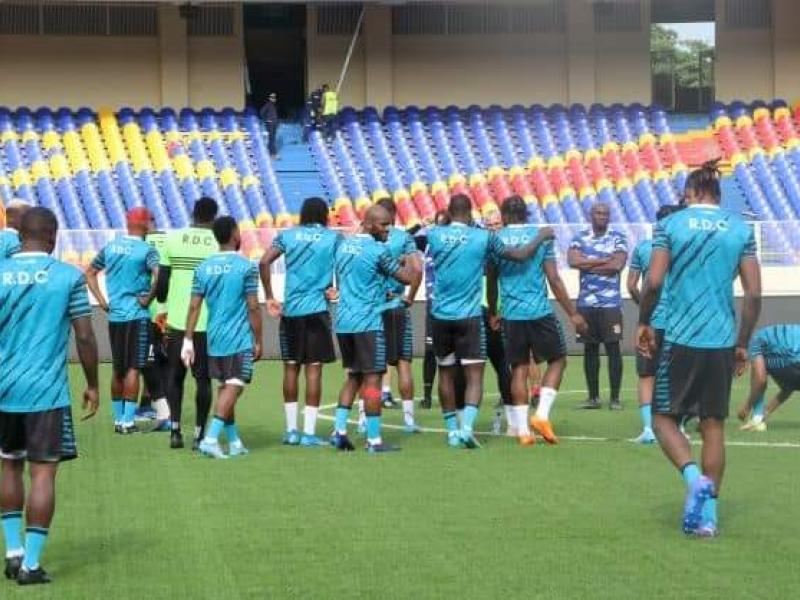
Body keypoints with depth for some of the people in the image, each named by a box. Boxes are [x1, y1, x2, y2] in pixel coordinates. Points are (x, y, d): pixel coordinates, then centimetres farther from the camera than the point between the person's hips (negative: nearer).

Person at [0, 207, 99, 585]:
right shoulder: (69, 277, -4)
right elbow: (85, 337, -4)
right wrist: (92, 386, 7)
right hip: (48, 392, -3)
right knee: (43, 473, 0)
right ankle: (30, 564, -2)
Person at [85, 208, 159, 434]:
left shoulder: (110, 247, 8)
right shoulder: (146, 250, -10)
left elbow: (90, 273, 15)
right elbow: (159, 275, -26)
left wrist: (102, 301, 12)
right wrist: (148, 298, -13)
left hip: (114, 316, 5)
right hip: (137, 316, -5)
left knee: (117, 369, 14)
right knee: (133, 369, -2)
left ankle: (118, 419, 20)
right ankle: (128, 420, -5)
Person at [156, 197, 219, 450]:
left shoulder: (173, 239, 2)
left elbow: (162, 280, 3)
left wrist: (162, 305, 21)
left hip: (176, 318, 1)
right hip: (207, 322, -1)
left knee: (175, 375, 14)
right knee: (203, 378, 6)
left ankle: (175, 429, 6)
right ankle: (199, 434, 5)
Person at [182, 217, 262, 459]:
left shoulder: (203, 268, 5)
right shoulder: (246, 267, -8)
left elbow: (194, 307, 3)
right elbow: (253, 307, -9)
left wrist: (188, 341, 6)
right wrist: (258, 341, -1)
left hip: (214, 339, 5)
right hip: (240, 340, -5)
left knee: (225, 388, 14)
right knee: (233, 388, -7)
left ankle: (234, 442, 17)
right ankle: (210, 439, -20)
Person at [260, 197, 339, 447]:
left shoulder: (287, 235, 7)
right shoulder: (333, 237, 3)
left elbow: (264, 262, -2)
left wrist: (269, 298, 4)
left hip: (290, 310, 2)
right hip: (317, 309, -2)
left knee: (290, 367, 10)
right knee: (313, 368, 0)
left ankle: (291, 430, 13)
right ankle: (309, 432, -2)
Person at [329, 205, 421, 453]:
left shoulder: (343, 245, 12)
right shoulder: (379, 250, -11)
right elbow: (407, 278, -7)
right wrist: (412, 263, 15)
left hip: (343, 321, 7)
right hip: (368, 323, -7)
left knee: (353, 376, 18)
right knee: (372, 379, -2)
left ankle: (339, 430, 9)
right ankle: (374, 440, -2)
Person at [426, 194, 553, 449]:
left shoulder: (434, 235, -1)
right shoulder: (483, 237, -6)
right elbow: (521, 255, 1)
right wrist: (542, 237, 17)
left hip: (441, 316, 3)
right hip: (469, 316, -3)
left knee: (446, 373, 15)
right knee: (474, 375, -1)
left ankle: (452, 431, 20)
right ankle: (467, 427, -20)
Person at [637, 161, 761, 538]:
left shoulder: (670, 225, -1)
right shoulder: (741, 229, 6)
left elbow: (654, 281, -9)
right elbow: (754, 293, 2)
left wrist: (644, 323, 6)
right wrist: (743, 343, 11)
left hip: (681, 338, -3)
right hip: (723, 342, 3)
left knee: (664, 418, 9)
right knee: (713, 425, 9)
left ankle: (695, 478, -17)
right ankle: (708, 513, 8)